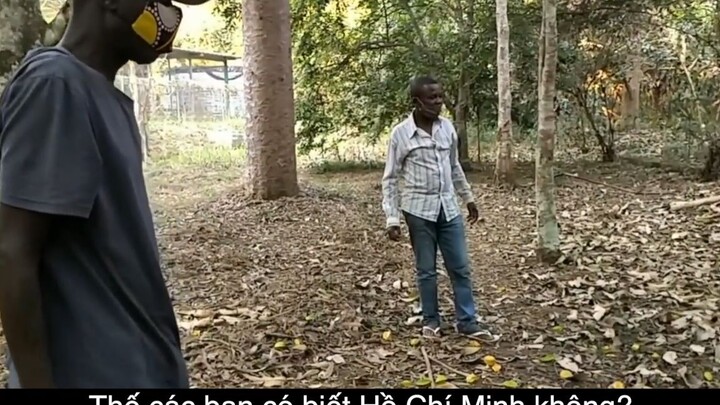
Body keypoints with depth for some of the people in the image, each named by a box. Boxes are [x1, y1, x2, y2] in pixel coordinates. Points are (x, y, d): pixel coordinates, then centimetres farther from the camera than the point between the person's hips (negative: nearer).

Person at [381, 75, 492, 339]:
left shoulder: (447, 127, 3)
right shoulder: (400, 134, -10)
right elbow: (390, 179, -6)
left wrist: (468, 197, 21)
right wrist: (392, 218, -10)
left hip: (449, 208, 4)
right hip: (419, 210, -4)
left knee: (460, 267, 7)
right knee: (426, 270, 7)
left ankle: (467, 321, 19)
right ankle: (430, 320, 24)